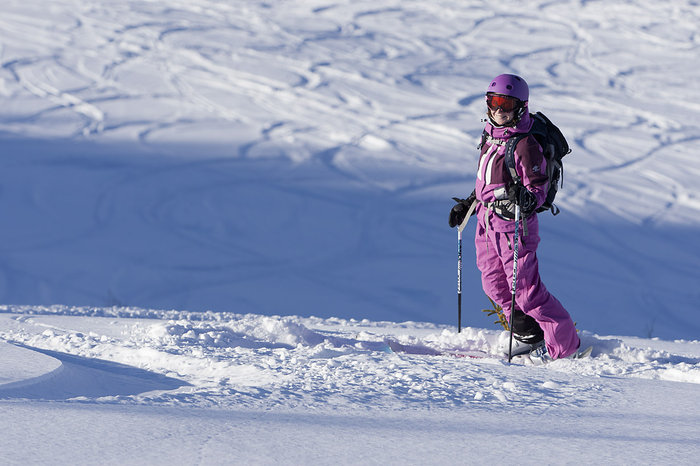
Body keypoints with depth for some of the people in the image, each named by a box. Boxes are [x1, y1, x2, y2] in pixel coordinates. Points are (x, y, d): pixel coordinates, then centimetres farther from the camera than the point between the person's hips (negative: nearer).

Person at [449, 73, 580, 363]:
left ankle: (564, 342, 4)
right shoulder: (491, 137, 10)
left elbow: (539, 186, -15)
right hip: (488, 223, 9)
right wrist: (468, 204, 26)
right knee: (494, 284, 12)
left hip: (514, 224, -9)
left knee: (525, 288, -7)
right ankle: (528, 336, 27)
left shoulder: (525, 144, -16)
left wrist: (529, 199, -35)